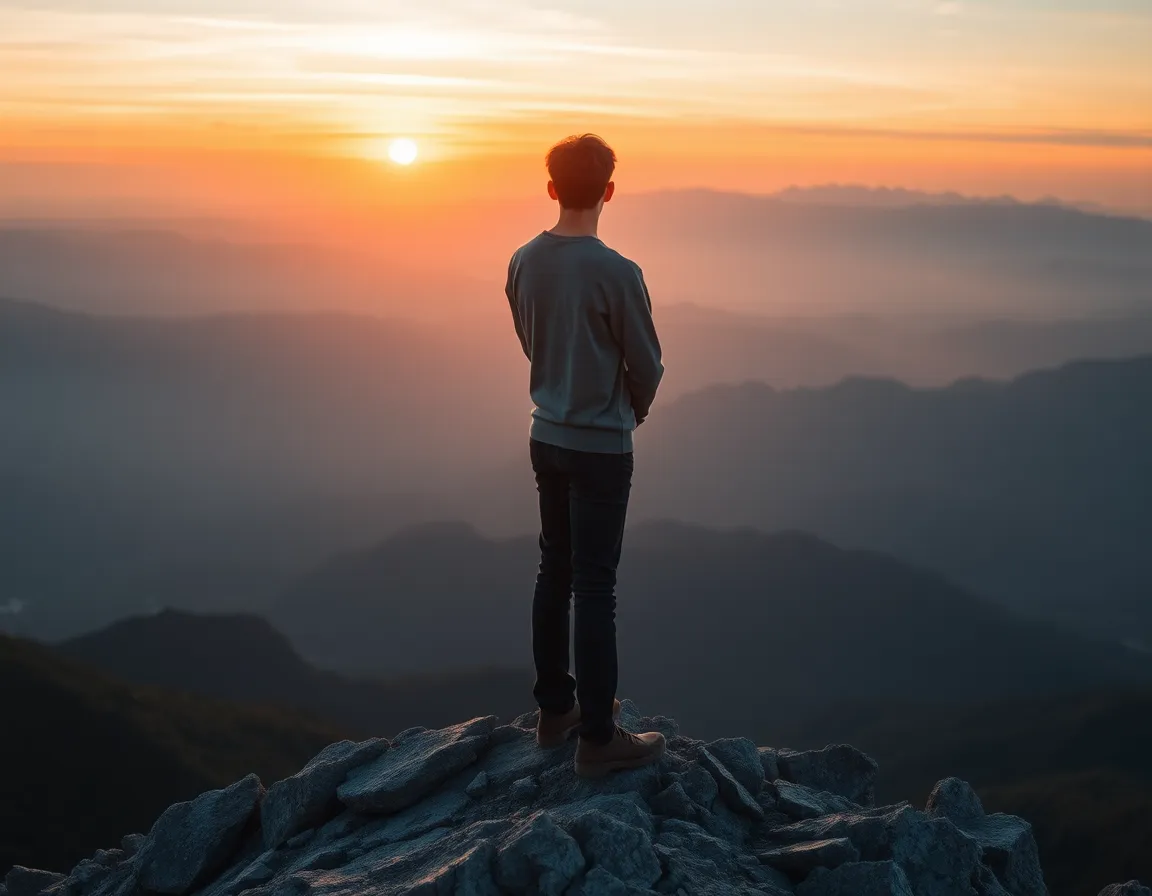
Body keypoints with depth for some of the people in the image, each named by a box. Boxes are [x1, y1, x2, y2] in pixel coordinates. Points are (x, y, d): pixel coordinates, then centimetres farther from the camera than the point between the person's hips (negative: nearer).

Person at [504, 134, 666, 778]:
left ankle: (556, 709, 27)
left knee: (555, 573, 16)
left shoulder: (524, 263, 0)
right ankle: (598, 738, 5)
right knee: (596, 587, -2)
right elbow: (647, 365, -10)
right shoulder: (617, 273, -19)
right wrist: (632, 411, 11)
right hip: (601, 447, -6)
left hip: (547, 438, 7)